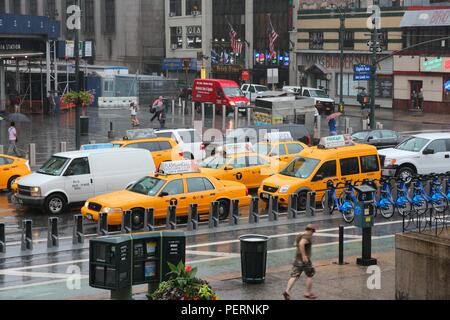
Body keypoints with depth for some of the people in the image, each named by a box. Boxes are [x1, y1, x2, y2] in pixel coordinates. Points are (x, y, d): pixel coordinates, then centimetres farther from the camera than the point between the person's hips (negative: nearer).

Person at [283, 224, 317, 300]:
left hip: (297, 259, 7)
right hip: (305, 260, -7)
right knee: (309, 276, 11)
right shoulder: (307, 237, -16)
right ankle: (308, 293, 17)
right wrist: (304, 255, -32)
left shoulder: (299, 236, 11)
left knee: (294, 276, 3)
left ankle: (287, 291, -13)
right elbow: (301, 244, -34)